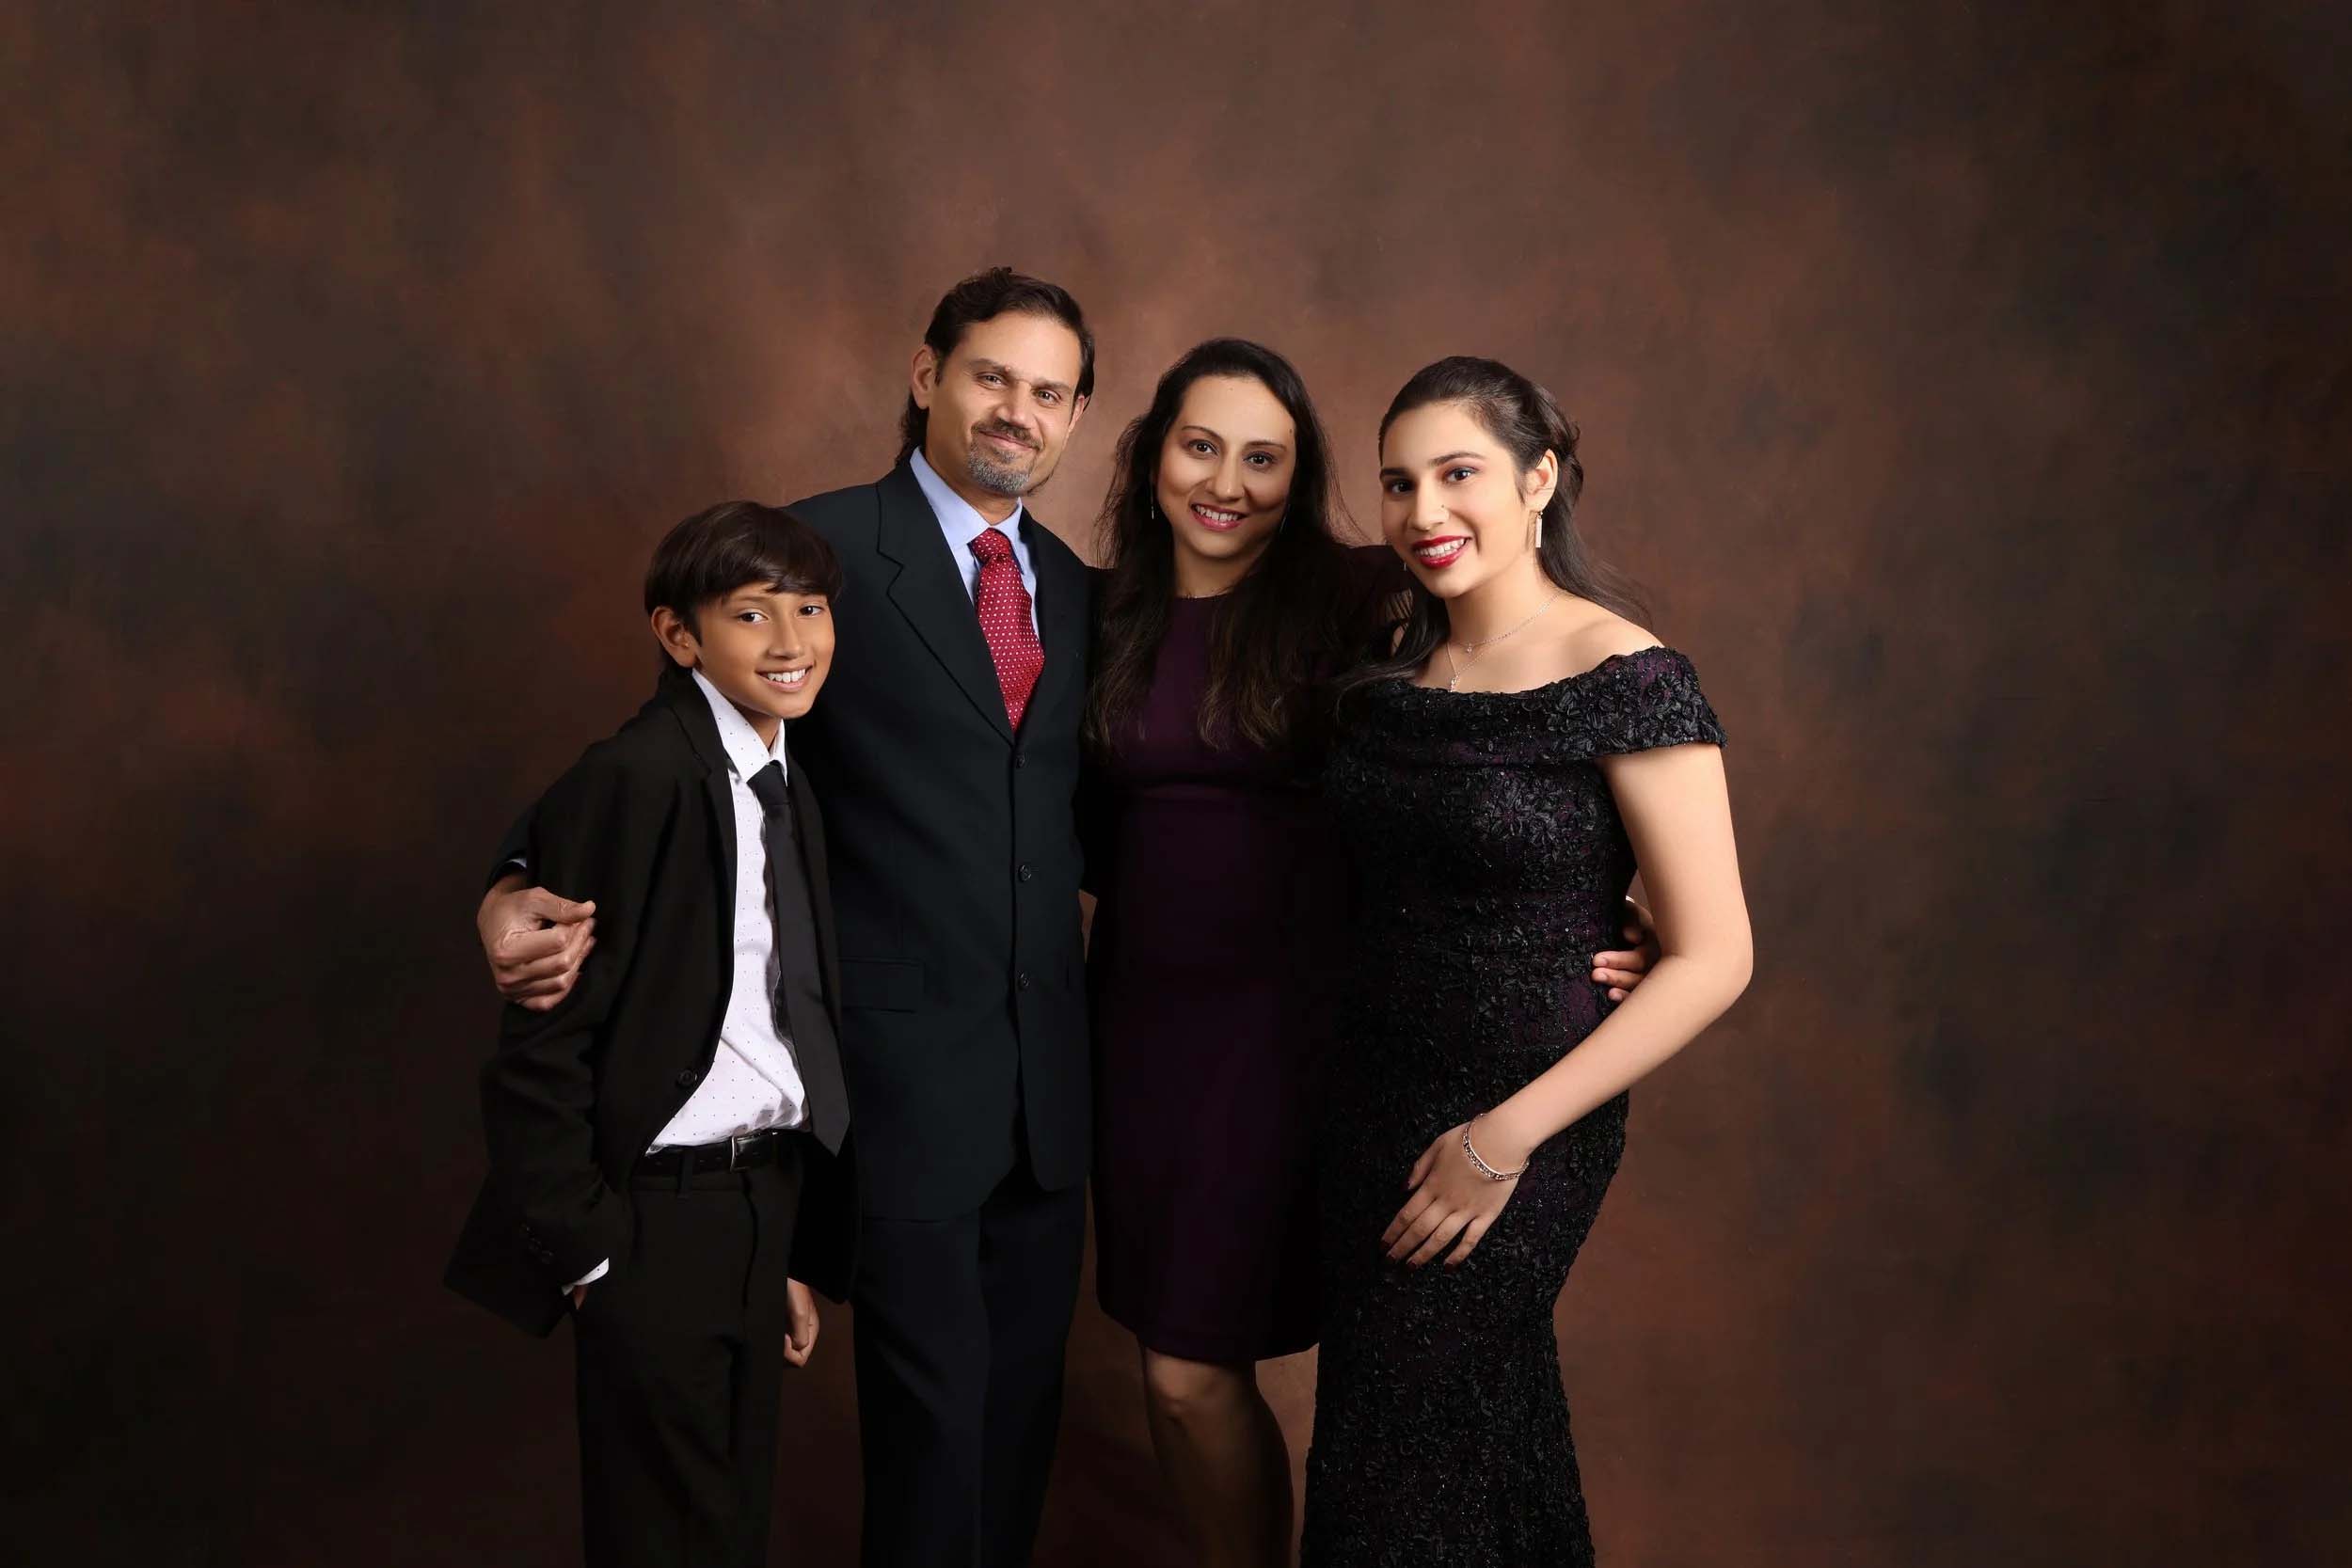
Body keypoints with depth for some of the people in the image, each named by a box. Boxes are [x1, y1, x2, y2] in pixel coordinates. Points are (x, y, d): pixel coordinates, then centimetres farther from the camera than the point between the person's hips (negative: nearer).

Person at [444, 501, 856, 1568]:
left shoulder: (789, 793, 10)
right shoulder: (634, 780, -17)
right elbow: (543, 1041, -17)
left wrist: (790, 1255, 15)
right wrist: (584, 1250, -14)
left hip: (763, 1200, 8)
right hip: (657, 1215, -8)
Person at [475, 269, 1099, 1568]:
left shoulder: (1072, 587, 11)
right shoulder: (826, 548, -8)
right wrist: (529, 894, -27)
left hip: (1049, 1069, 6)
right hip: (905, 1058, -6)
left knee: (1024, 1398, 15)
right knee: (931, 1406, 3)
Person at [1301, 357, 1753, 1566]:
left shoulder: (1623, 680, -16)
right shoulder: (1388, 667, 3)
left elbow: (1713, 958, -17)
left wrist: (1509, 1137, -19)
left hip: (1518, 1129, -5)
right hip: (1367, 1101, 6)